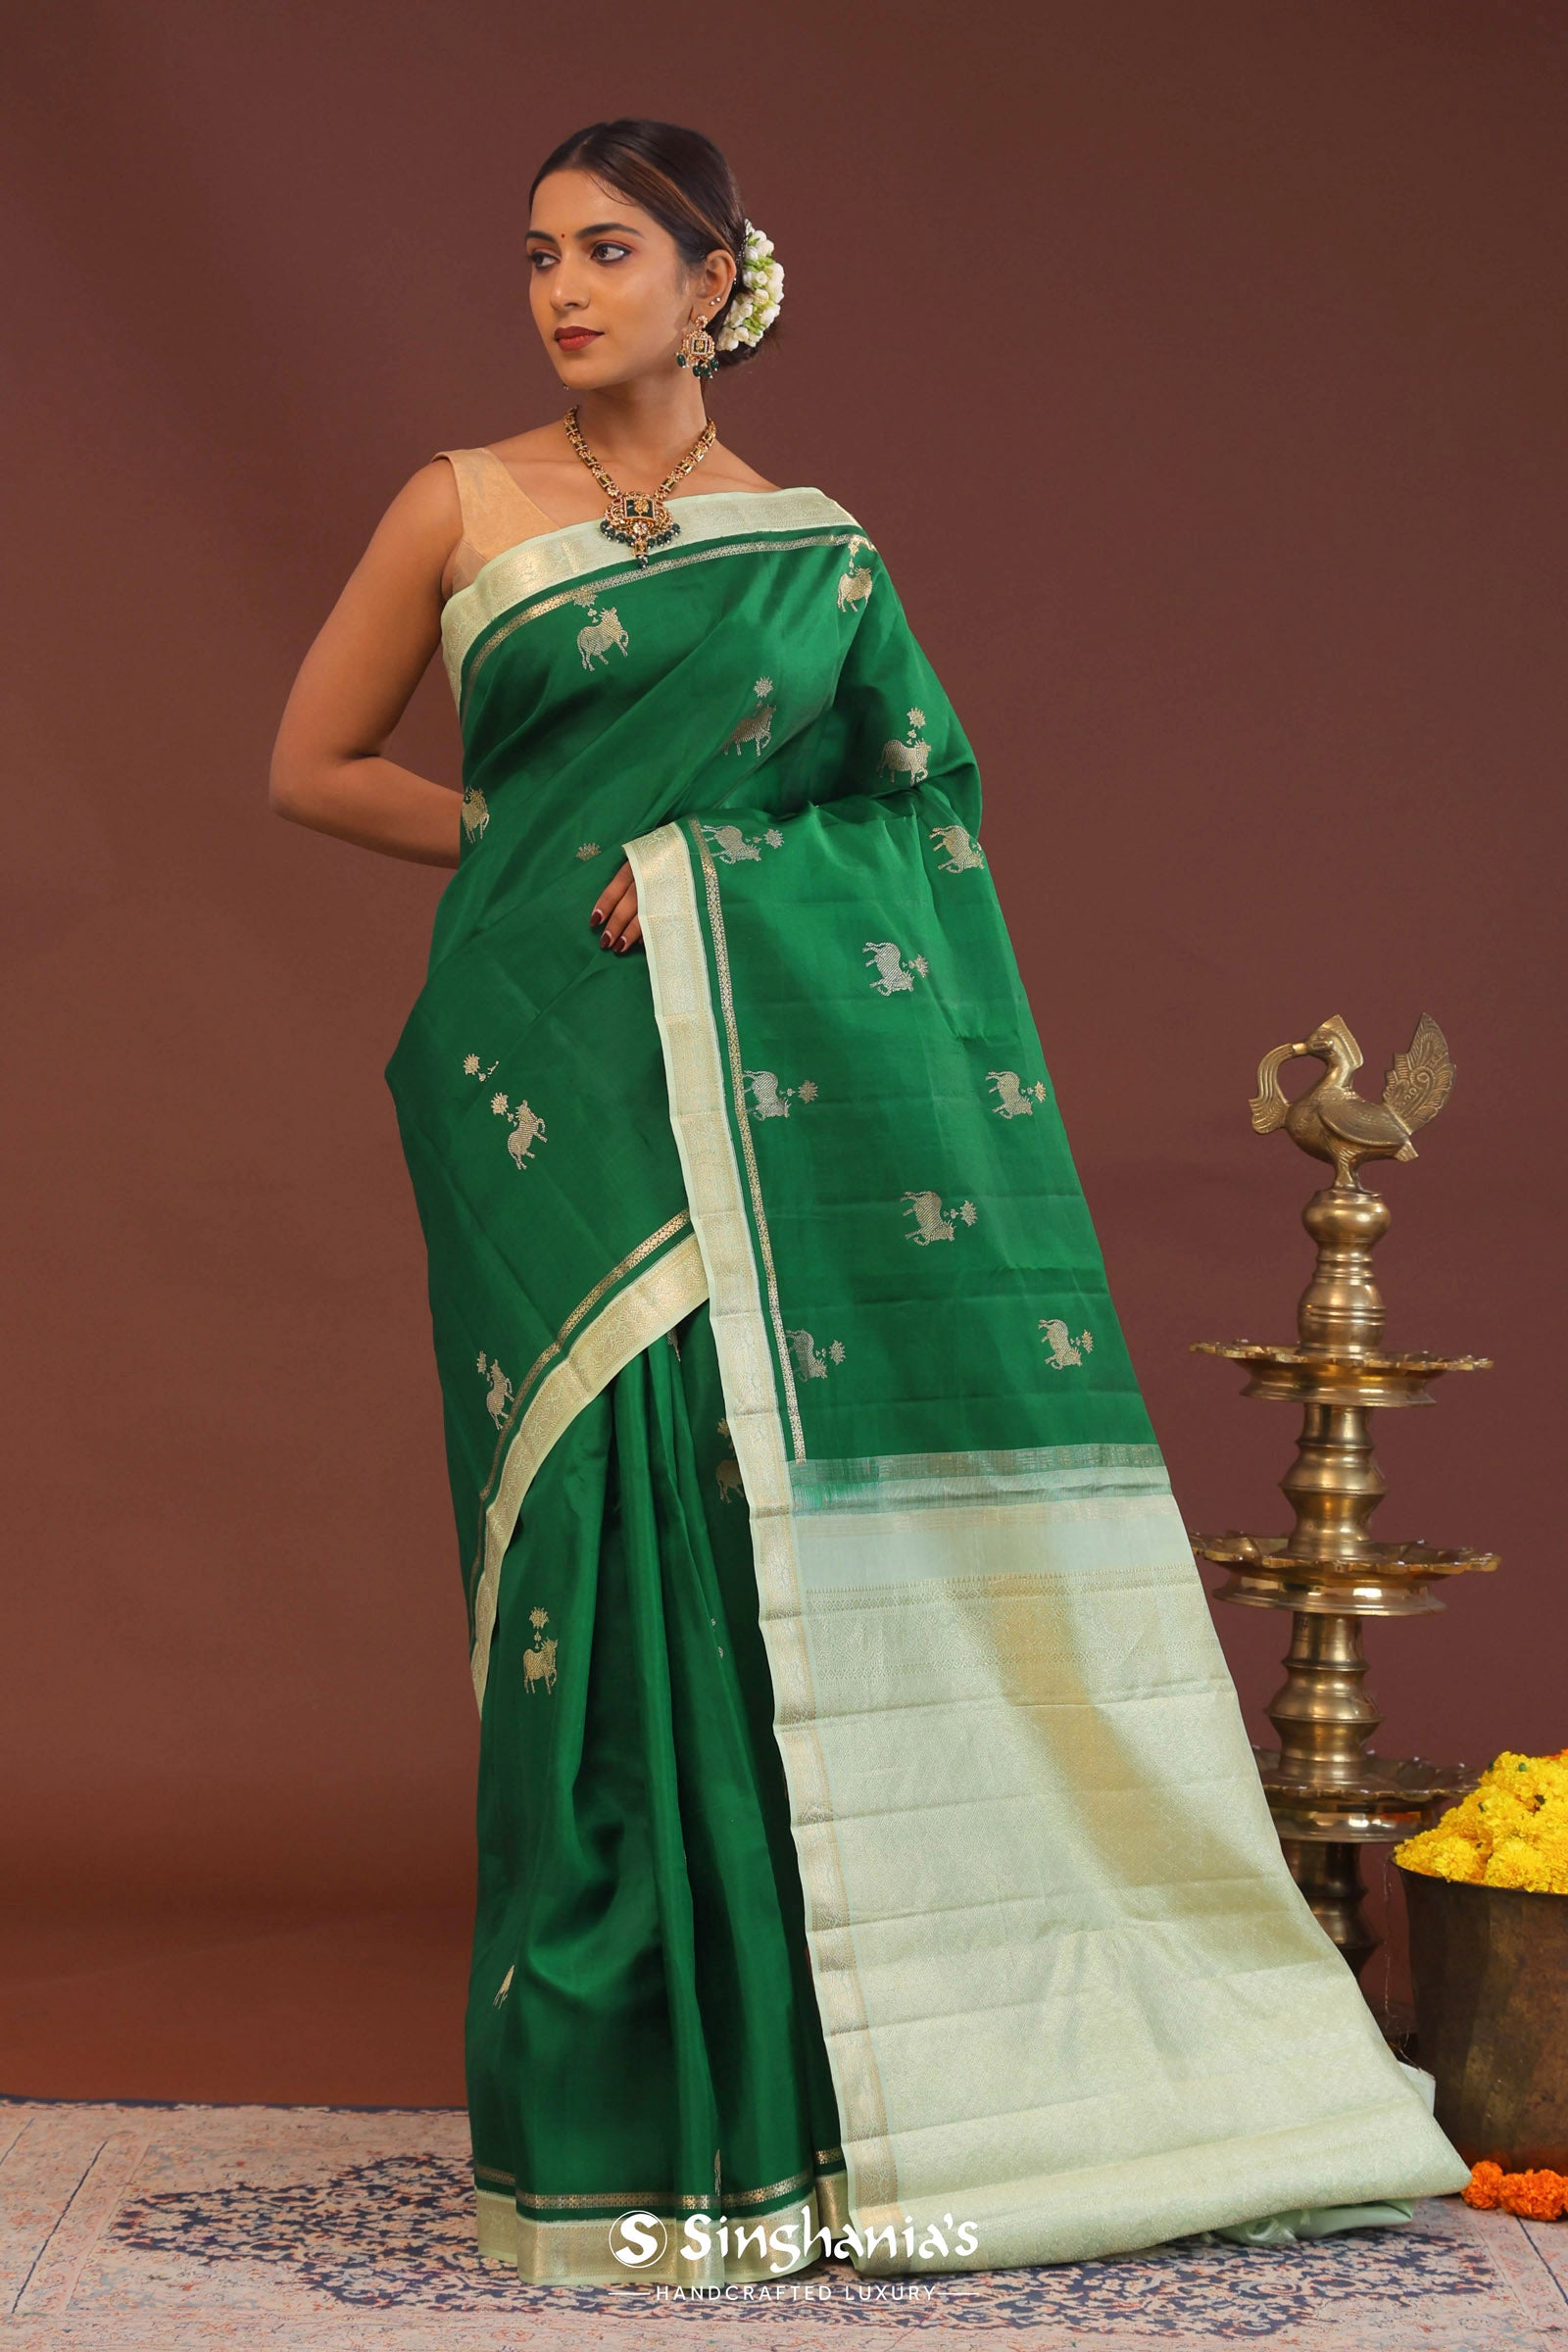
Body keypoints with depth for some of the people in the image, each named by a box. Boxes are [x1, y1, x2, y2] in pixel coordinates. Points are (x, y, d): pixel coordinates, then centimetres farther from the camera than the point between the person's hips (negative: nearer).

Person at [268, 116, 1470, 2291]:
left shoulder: (814, 546, 11)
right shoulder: (464, 509, 7)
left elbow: (925, 806, 11)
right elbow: (311, 768, 12)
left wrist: (698, 860, -4)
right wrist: (540, 859, 2)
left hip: (779, 1074, 2)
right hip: (554, 1072, -2)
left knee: (822, 1512, -3)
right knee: (624, 1517, -6)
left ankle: (824, 2078, 8)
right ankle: (631, 2122, 3)